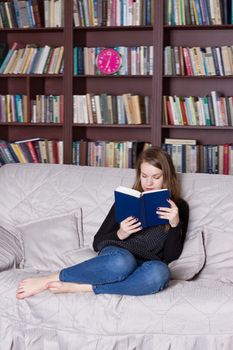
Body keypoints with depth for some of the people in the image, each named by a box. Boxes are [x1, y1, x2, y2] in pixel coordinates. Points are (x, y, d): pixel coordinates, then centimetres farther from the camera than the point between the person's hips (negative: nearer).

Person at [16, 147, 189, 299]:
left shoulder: (178, 207, 13)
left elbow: (171, 255, 4)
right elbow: (98, 242, 12)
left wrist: (175, 224, -11)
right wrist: (119, 235, -8)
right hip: (117, 256, 0)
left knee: (160, 272, -40)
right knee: (122, 262, -41)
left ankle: (75, 287, -33)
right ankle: (49, 280, -29)